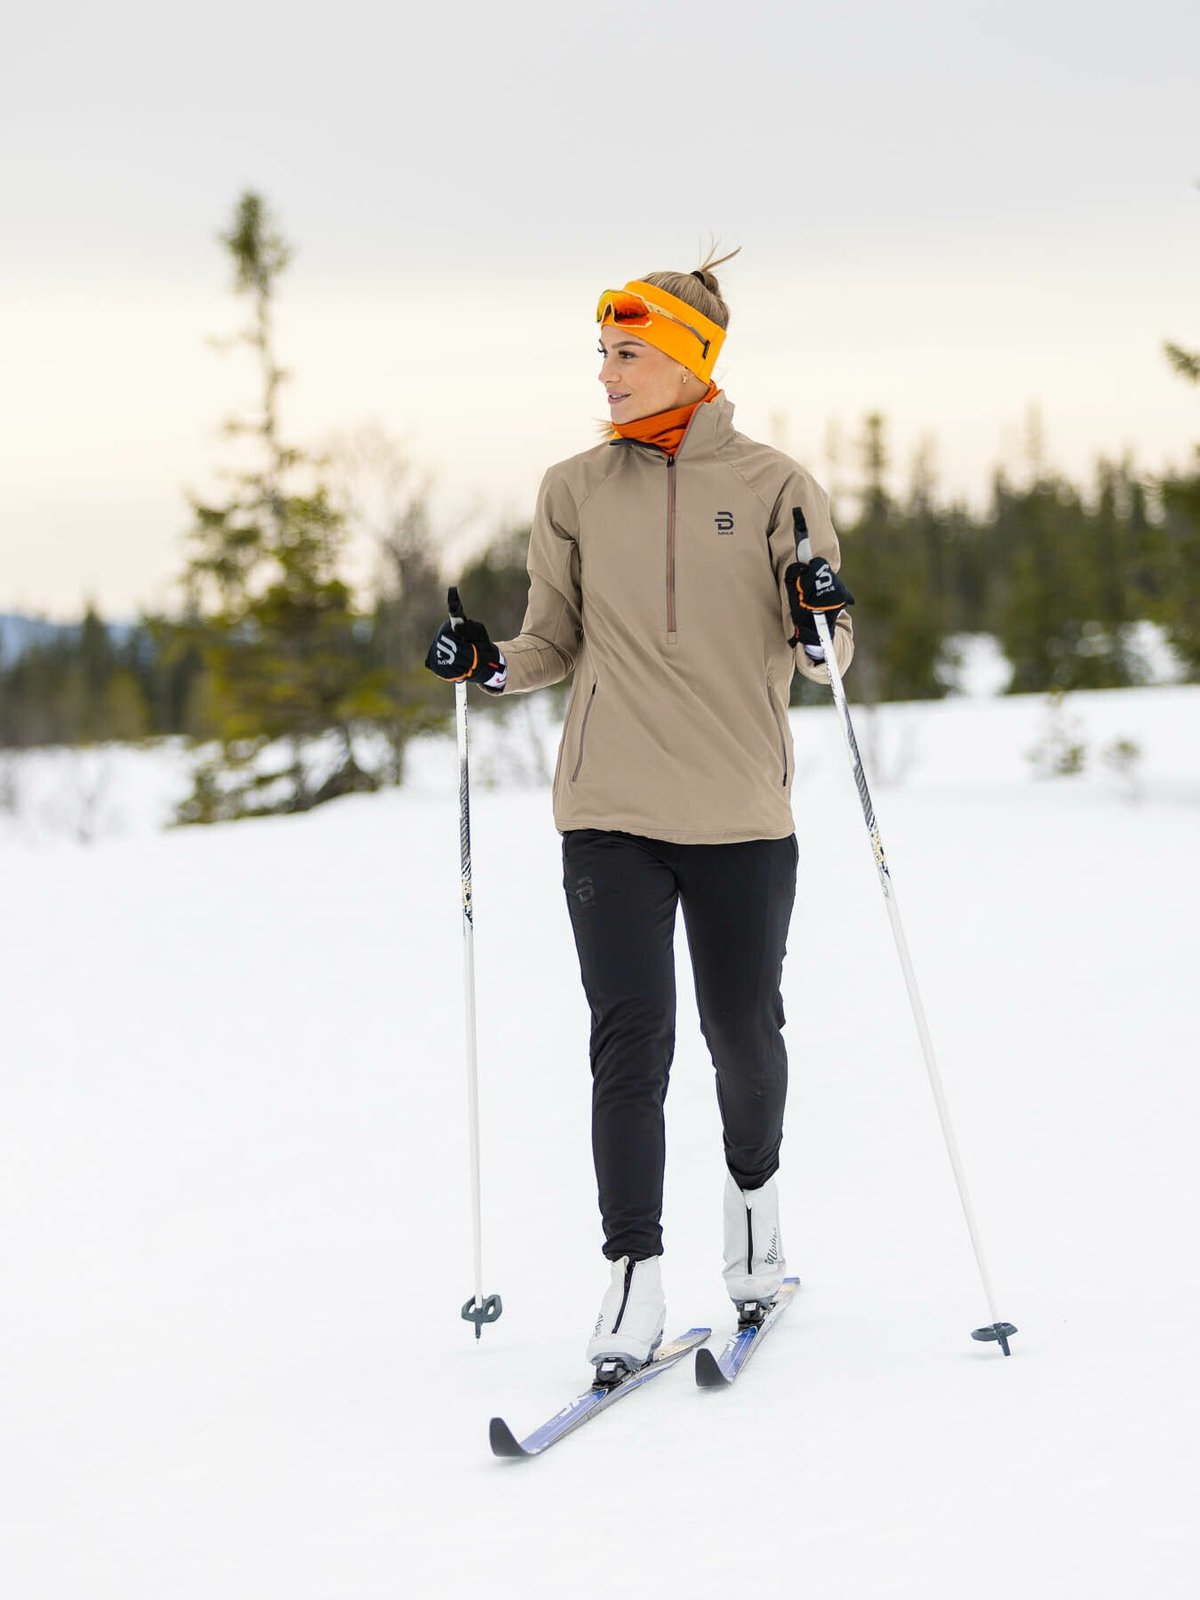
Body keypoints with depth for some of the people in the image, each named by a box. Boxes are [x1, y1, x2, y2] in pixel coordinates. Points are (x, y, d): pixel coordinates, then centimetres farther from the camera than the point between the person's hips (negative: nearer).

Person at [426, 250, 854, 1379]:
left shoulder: (772, 486, 1)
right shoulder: (575, 492, 7)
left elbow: (819, 655, 3)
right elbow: (556, 643, 14)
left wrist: (818, 623, -19)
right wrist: (487, 664, -5)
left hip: (741, 812, -1)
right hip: (611, 812, 1)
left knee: (742, 1033, 9)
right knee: (631, 1041, -8)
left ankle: (753, 1191, 38)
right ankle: (633, 1277, -3)